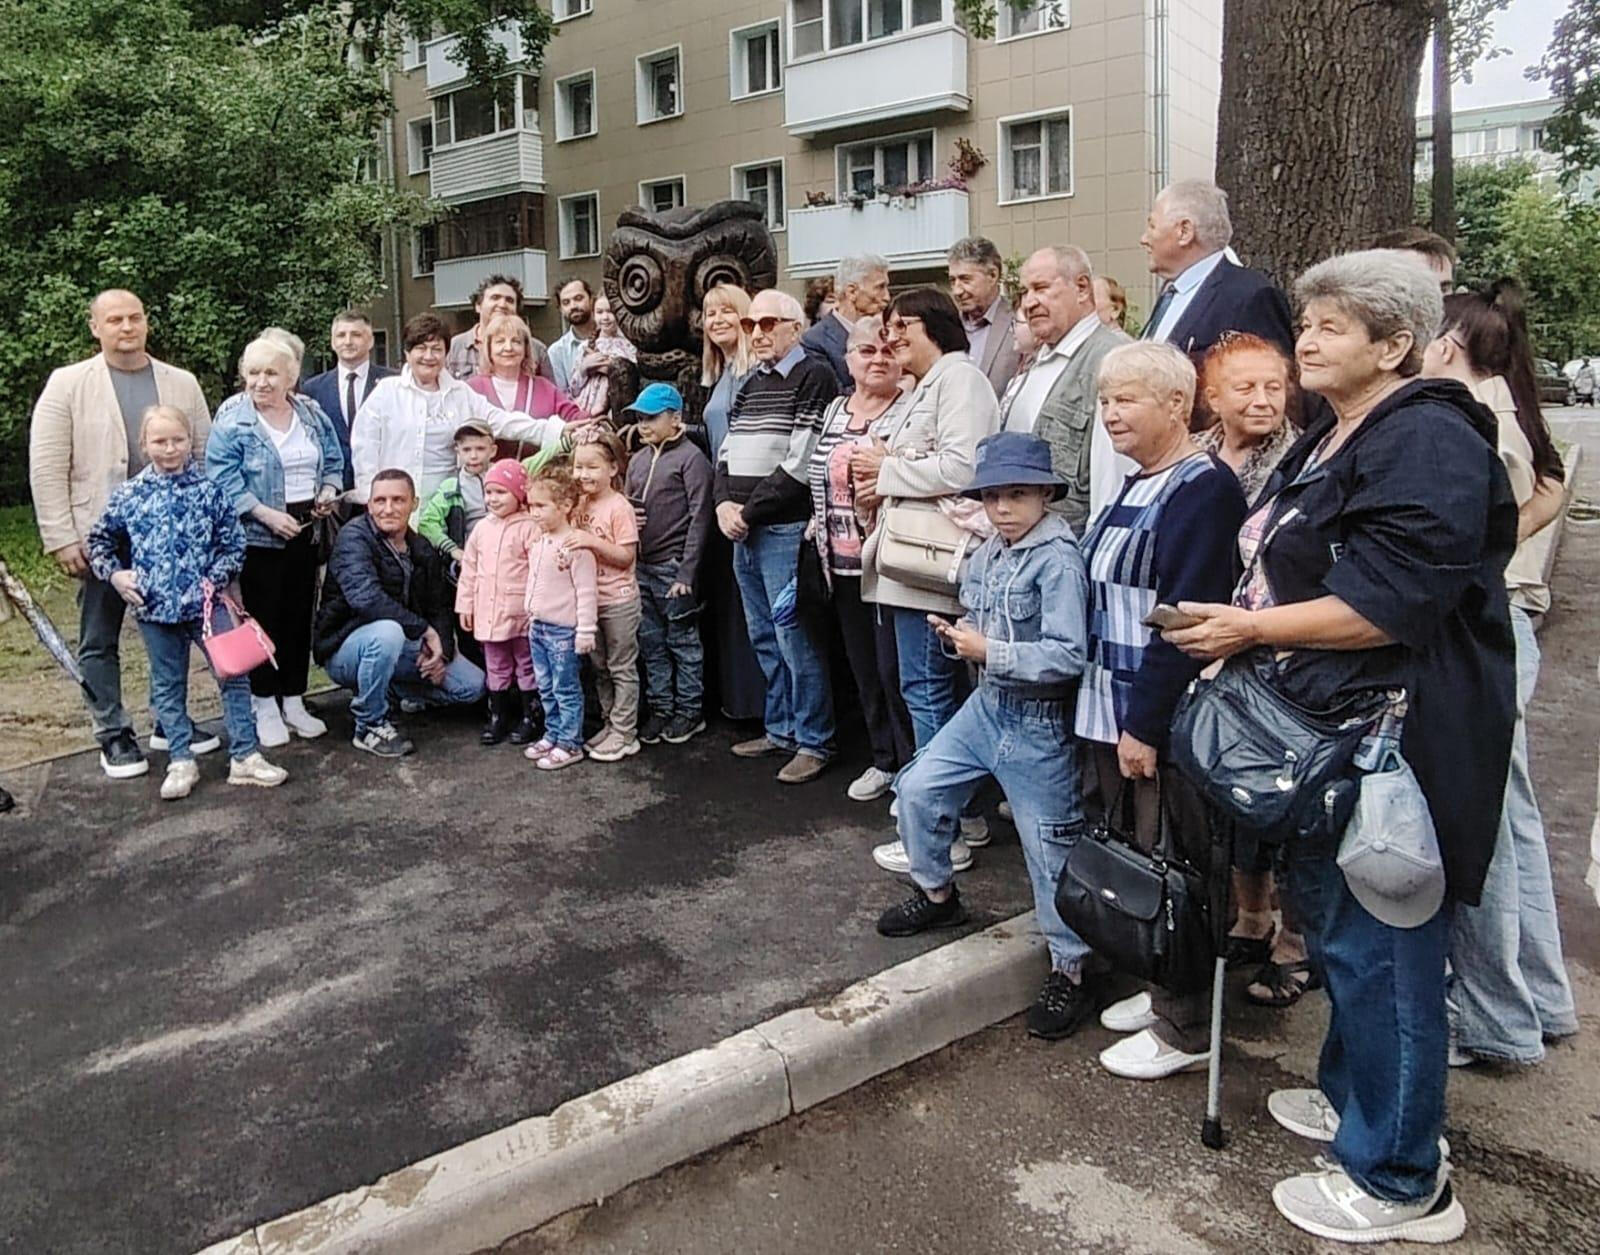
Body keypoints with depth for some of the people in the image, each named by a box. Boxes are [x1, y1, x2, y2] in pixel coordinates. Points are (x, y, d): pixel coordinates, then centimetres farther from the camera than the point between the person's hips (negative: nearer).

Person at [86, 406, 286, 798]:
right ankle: (181, 762, 21)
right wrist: (114, 574, -1)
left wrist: (216, 578, -12)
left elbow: (234, 543, 1)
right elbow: (100, 541, 14)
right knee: (168, 686, 11)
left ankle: (245, 756, 9)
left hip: (206, 602, -1)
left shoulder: (209, 490, -2)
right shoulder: (128, 494, 1)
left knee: (233, 675, -1)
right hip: (155, 606, 1)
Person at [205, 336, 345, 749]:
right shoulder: (231, 421, -7)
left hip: (306, 532, 5)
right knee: (264, 619, 1)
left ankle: (294, 702, 21)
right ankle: (264, 707, 12)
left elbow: (333, 462, 17)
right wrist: (267, 514, -21)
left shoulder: (312, 416, 9)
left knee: (300, 617, 10)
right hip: (257, 535, -5)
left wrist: (328, 491, -4)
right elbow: (224, 479, -13)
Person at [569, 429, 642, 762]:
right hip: (589, 599, 7)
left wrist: (593, 541, -26)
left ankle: (624, 733, 9)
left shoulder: (619, 507, -14)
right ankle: (609, 724, 27)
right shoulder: (579, 504, 7)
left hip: (618, 601, -7)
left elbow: (626, 556, -17)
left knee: (622, 668, 3)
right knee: (600, 668, 15)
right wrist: (569, 545, -5)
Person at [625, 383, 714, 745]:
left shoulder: (691, 458, -7)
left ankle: (690, 711, 15)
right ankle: (661, 708, 22)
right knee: (650, 642, 11)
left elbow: (699, 517, -12)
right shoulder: (638, 460, 14)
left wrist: (686, 572, -16)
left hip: (673, 566, -7)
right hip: (641, 566, 7)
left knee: (683, 641, 4)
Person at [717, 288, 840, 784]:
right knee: (763, 637, 14)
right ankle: (781, 729, 26)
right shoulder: (751, 383, 18)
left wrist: (749, 512, -12)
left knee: (794, 637, -5)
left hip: (785, 528, -8)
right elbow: (726, 451, 17)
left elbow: (800, 461, -15)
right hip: (744, 531, 8)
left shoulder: (814, 377, -7)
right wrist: (724, 504, -2)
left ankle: (814, 742, 4)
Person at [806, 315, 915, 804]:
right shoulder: (834, 410, 14)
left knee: (894, 668, -4)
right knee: (863, 667, 14)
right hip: (843, 563, 7)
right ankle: (884, 760, 28)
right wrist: (819, 527, 17)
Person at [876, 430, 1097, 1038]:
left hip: (1037, 721, -8)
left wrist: (989, 652, -24)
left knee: (1050, 843, 1)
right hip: (987, 705, 8)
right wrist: (960, 633, -4)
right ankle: (938, 895, 35)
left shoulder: (1058, 560, -19)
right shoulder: (987, 554, 5)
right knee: (917, 788, 12)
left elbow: (1067, 656, -26)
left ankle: (1071, 970, 17)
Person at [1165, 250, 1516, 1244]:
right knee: (1333, 917, 21)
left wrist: (1249, 628, -18)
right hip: (1332, 726, 10)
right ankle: (1357, 1093, 42)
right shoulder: (1336, 438, 14)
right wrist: (1244, 624, 9)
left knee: (1382, 945, 1)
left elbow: (1389, 608, -26)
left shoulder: (1426, 443, -18)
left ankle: (1399, 1180, 18)